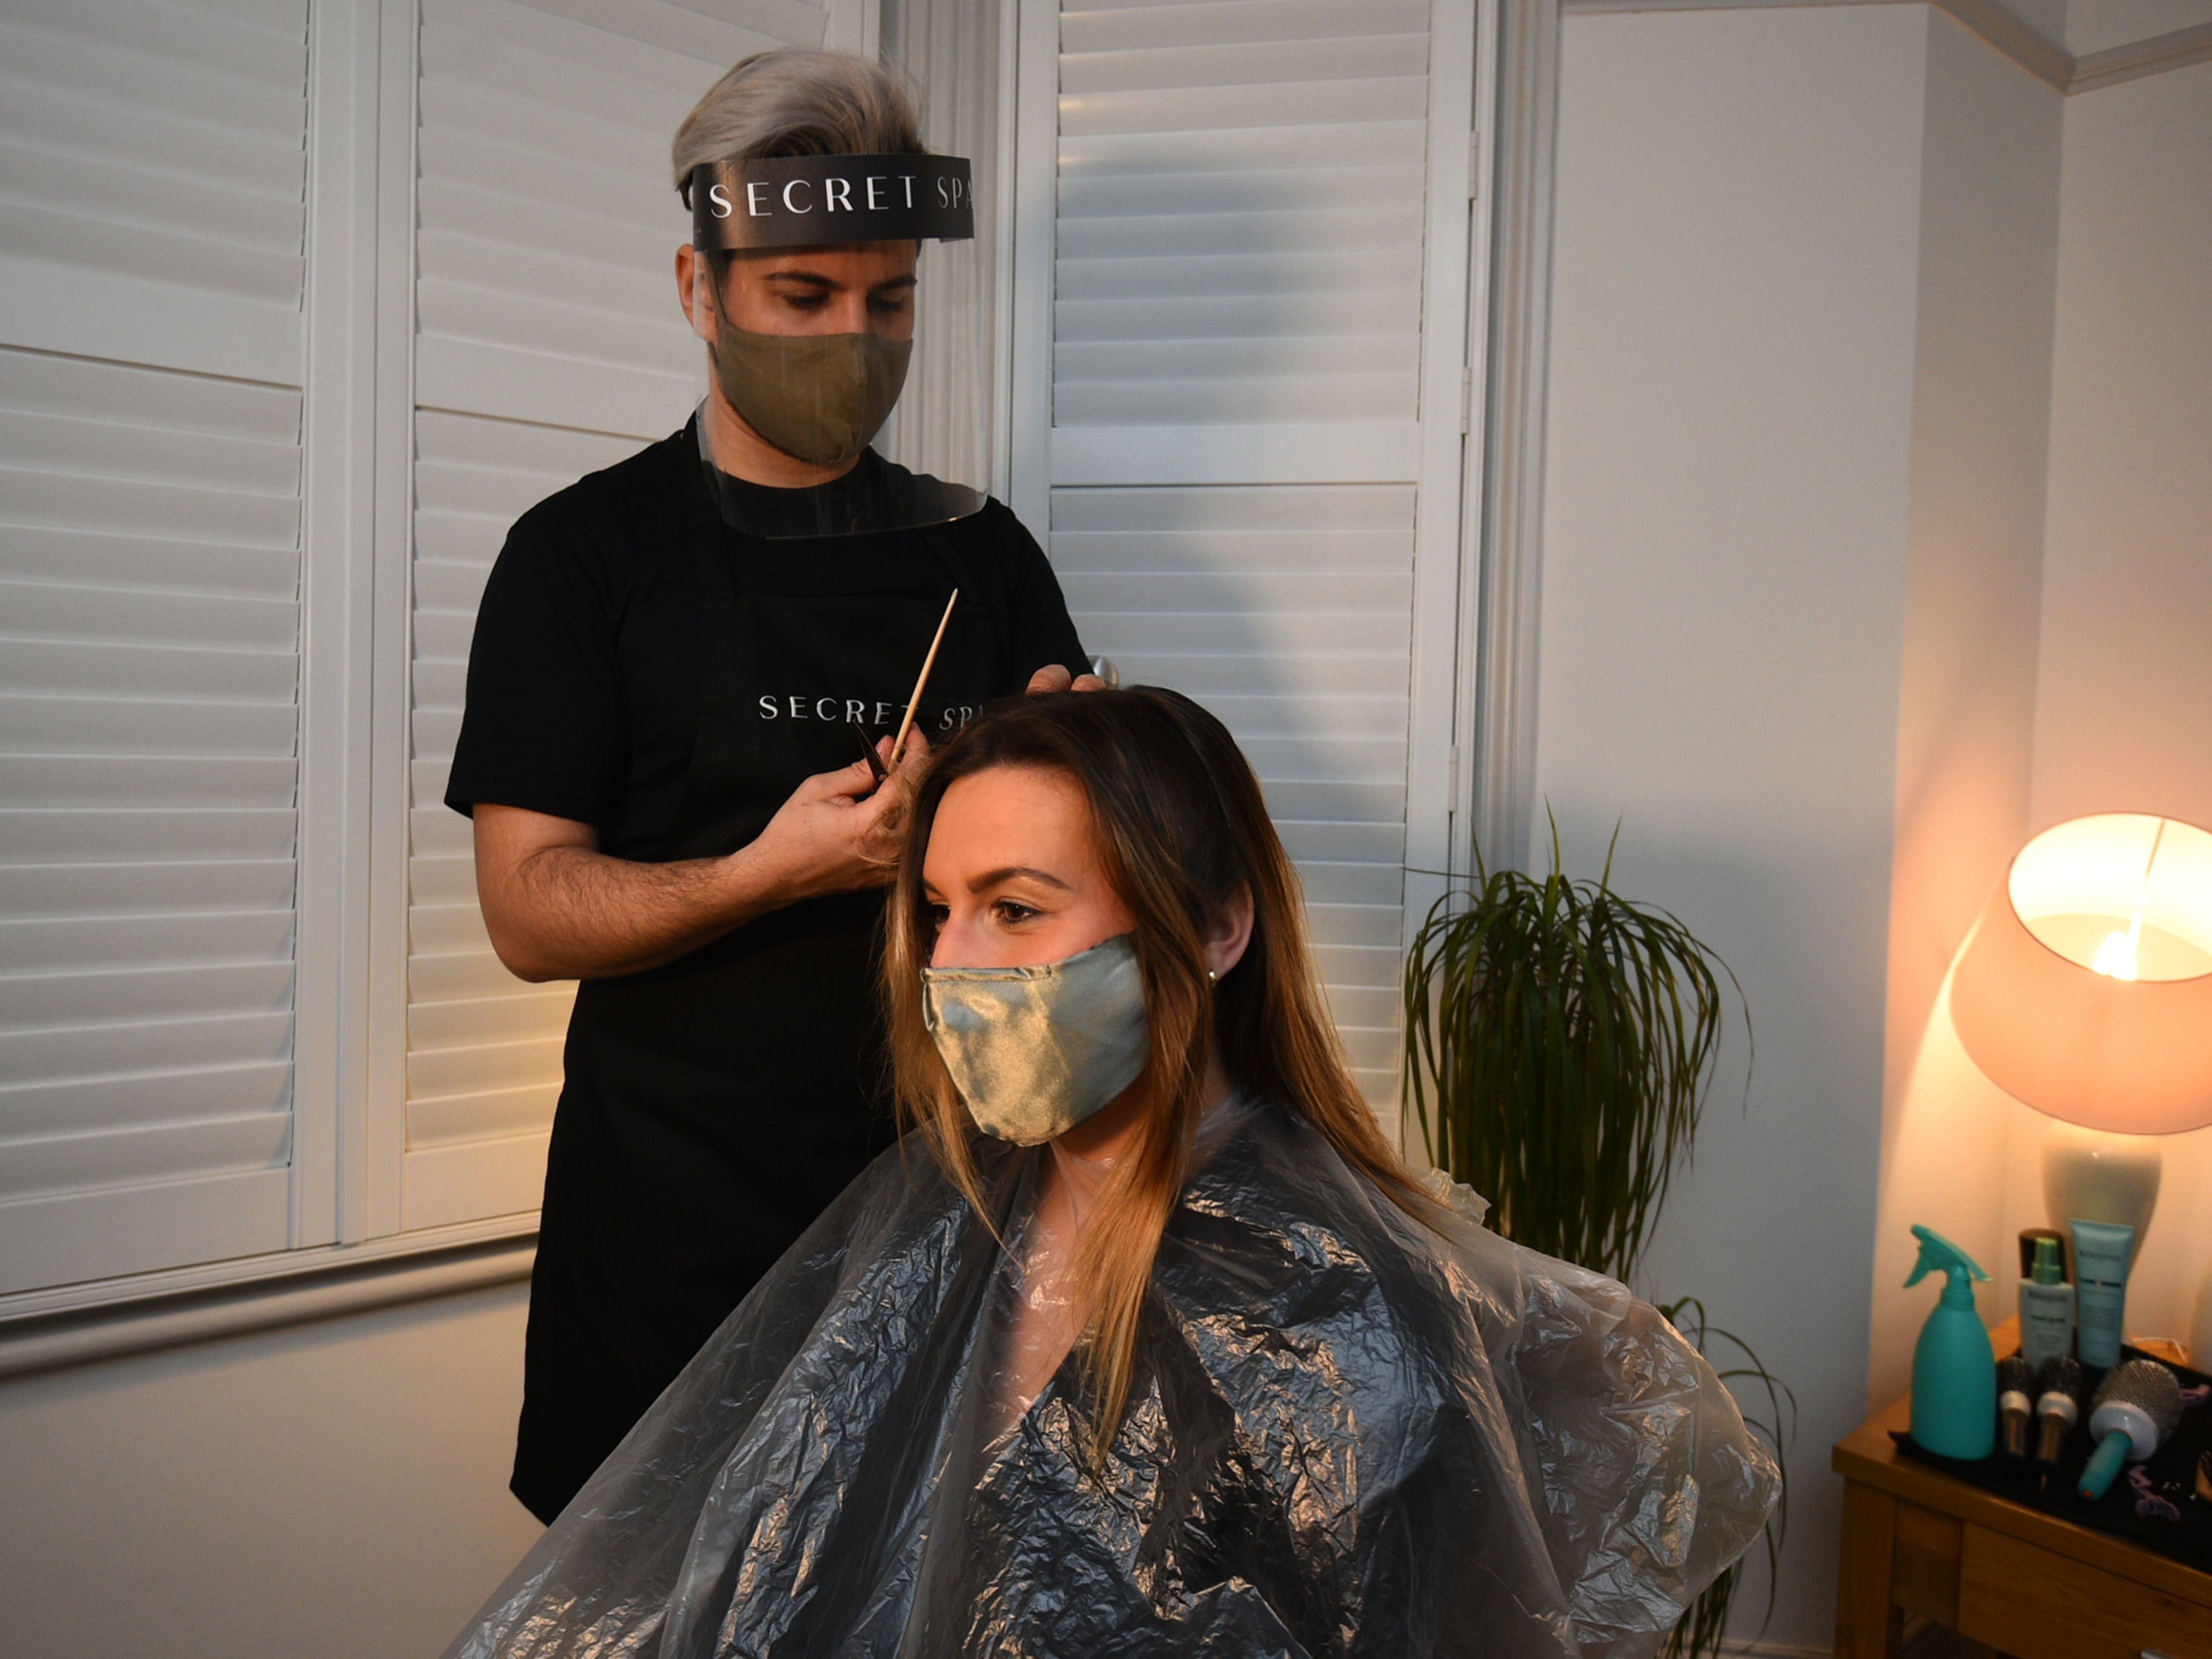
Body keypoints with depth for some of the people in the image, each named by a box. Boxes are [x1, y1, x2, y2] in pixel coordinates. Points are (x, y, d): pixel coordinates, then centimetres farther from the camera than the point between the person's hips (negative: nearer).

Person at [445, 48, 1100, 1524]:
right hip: (681, 1221, -2)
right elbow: (529, 912, -6)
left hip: (946, 1182, 3)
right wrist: (774, 872, -22)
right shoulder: (586, 554, -1)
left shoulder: (982, 548, 9)